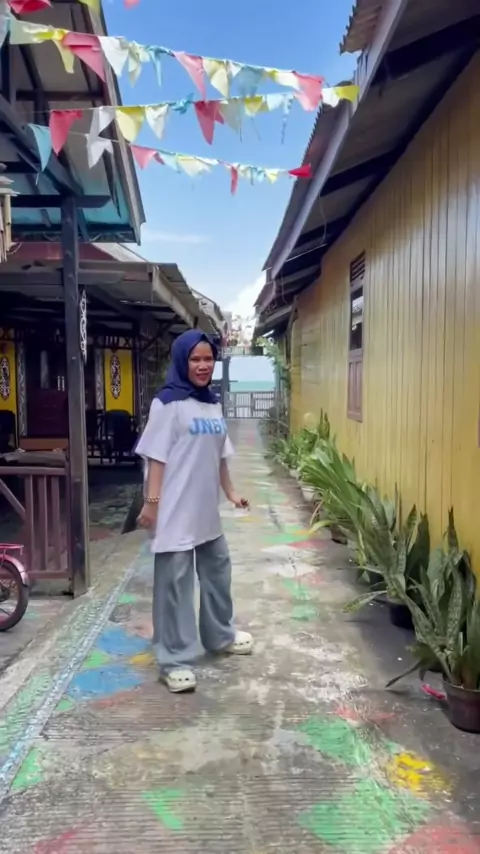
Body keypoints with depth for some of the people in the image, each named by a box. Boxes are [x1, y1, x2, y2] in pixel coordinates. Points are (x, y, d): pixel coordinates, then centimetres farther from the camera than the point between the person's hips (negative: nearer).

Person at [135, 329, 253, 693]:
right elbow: (156, 456, -14)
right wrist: (152, 501, -18)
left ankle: (220, 636, 40)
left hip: (207, 508, 8)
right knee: (175, 580, 0)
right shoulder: (168, 403, -11)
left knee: (218, 569, 20)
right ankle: (175, 660, 11)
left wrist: (231, 492, 17)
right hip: (176, 511, -8)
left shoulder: (213, 404, 10)